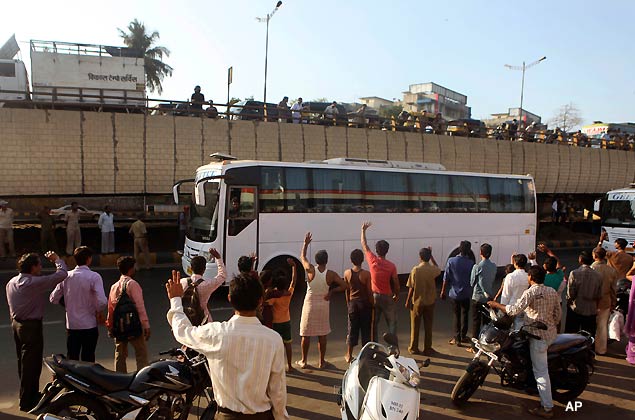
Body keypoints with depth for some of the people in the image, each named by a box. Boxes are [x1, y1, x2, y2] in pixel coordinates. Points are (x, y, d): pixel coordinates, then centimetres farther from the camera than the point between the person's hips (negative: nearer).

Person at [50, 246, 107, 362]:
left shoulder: (66, 276, -1)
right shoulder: (94, 277, -15)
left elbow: (53, 299, 6)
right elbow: (102, 302, -24)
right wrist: (100, 312, -4)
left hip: (71, 325, 4)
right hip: (89, 325, -4)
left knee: (71, 360, 15)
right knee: (88, 361, 7)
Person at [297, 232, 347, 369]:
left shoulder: (310, 270, -15)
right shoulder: (331, 274, -14)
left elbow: (302, 256, 2)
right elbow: (344, 286, -15)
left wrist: (306, 243, 12)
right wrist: (331, 291, -4)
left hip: (309, 304, 0)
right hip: (323, 305, 1)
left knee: (306, 334, 11)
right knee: (322, 335, 12)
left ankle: (303, 361, 21)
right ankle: (322, 362, 21)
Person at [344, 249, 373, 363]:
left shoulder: (347, 273, -6)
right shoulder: (366, 274, -15)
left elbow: (347, 290, 4)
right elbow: (369, 291, -11)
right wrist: (372, 305, 1)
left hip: (352, 303, 3)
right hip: (364, 303, -3)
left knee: (352, 329, 12)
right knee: (365, 329, 10)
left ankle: (349, 355, 19)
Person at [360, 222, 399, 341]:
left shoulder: (372, 261, -10)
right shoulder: (391, 266, -14)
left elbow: (364, 245, 3)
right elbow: (396, 283, -5)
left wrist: (363, 230, 13)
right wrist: (397, 295, 13)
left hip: (374, 296, 2)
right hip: (387, 297, -2)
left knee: (374, 323, 12)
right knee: (392, 323, 7)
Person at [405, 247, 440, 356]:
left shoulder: (415, 269, -15)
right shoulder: (433, 269, -8)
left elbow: (411, 288, -12)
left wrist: (408, 301, -1)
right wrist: (431, 255, 15)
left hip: (417, 302, -2)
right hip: (430, 302, 2)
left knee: (415, 326, 10)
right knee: (428, 326, 11)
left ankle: (413, 348, 19)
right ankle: (427, 349, 17)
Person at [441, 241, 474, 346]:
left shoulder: (451, 261, -11)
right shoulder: (471, 263, -11)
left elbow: (446, 278, -8)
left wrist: (443, 291, 3)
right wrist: (473, 292, 11)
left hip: (454, 293, 0)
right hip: (466, 294, 0)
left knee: (456, 315, 9)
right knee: (464, 315, 16)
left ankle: (457, 338, 10)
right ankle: (463, 336, 29)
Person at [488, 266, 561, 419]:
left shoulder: (530, 293, -14)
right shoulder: (552, 292, 8)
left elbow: (514, 310, -22)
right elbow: (558, 314, 14)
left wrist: (496, 304, -11)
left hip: (538, 335, -8)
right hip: (551, 333, 8)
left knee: (541, 371, -4)